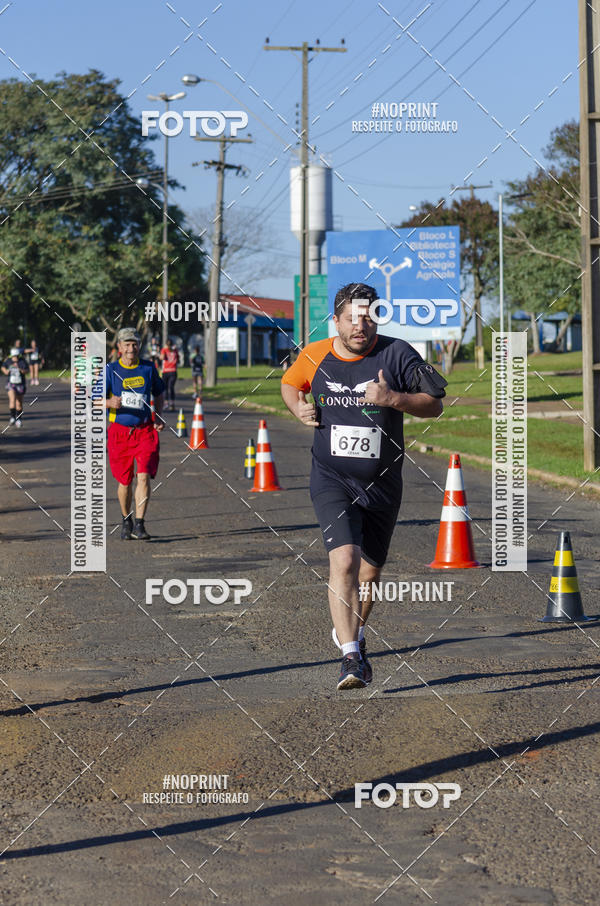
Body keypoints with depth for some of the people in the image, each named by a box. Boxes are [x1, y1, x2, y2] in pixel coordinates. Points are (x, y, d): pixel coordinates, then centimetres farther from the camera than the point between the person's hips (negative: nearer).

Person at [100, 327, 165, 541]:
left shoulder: (148, 368, 5)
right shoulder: (110, 370, -3)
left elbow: (159, 393, 21)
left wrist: (158, 418, 7)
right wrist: (110, 403, -29)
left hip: (145, 430, 1)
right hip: (120, 431, -1)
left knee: (144, 476, -14)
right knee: (125, 481, 8)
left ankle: (139, 525, -12)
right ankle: (126, 521, 31)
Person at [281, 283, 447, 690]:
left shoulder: (396, 354, -7)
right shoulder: (314, 356, -1)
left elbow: (435, 405, -4)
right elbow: (290, 383, 21)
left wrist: (393, 399, -21)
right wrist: (300, 409, -1)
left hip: (382, 484, 1)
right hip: (332, 479, -1)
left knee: (369, 571, 14)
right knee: (344, 559, -22)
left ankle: (351, 632, 42)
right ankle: (352, 657, -24)